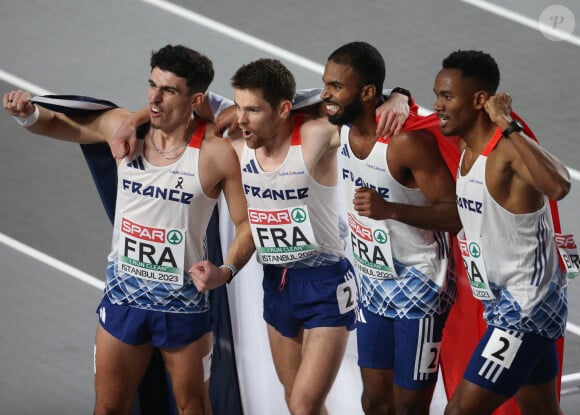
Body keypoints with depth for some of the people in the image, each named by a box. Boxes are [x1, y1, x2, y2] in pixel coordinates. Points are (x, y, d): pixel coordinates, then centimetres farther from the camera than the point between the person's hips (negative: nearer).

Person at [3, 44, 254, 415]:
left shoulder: (217, 154, -16)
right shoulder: (122, 128, -4)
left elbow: (248, 224, -9)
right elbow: (61, 125, 10)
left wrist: (227, 270, -25)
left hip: (183, 303, -3)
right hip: (123, 296, 3)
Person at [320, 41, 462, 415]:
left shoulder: (408, 142, -27)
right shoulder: (343, 129, -4)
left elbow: (456, 215, -27)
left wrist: (390, 209, -40)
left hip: (418, 286, -8)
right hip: (373, 283, 8)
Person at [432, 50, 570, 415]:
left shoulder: (510, 149, -24)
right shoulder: (466, 147, 4)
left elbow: (558, 186, -45)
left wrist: (507, 125, -40)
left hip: (525, 305, -10)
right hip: (505, 302, 10)